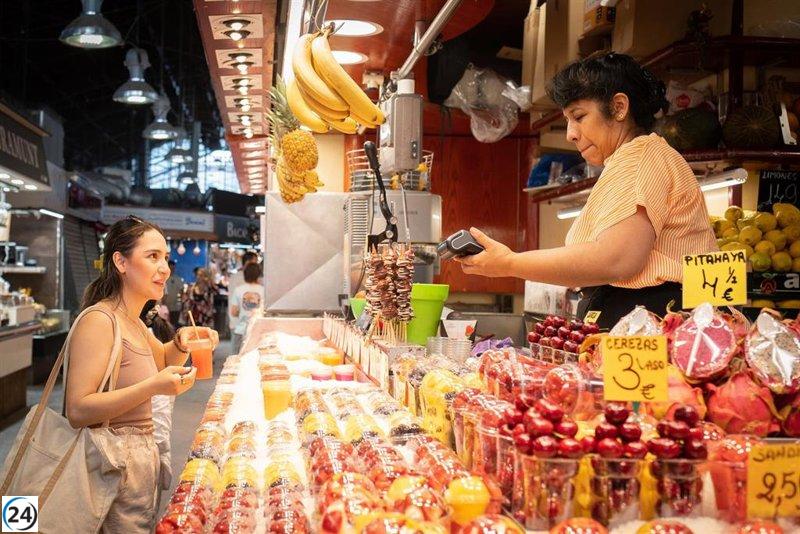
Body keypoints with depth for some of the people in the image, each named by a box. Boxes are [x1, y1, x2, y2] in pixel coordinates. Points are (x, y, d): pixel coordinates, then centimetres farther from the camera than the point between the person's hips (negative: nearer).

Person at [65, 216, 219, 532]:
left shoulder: (133, 322, 10)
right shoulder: (98, 320, -18)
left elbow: (162, 361, 29)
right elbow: (77, 410, -24)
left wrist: (181, 341, 7)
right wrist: (152, 387, -31)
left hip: (142, 455, 9)